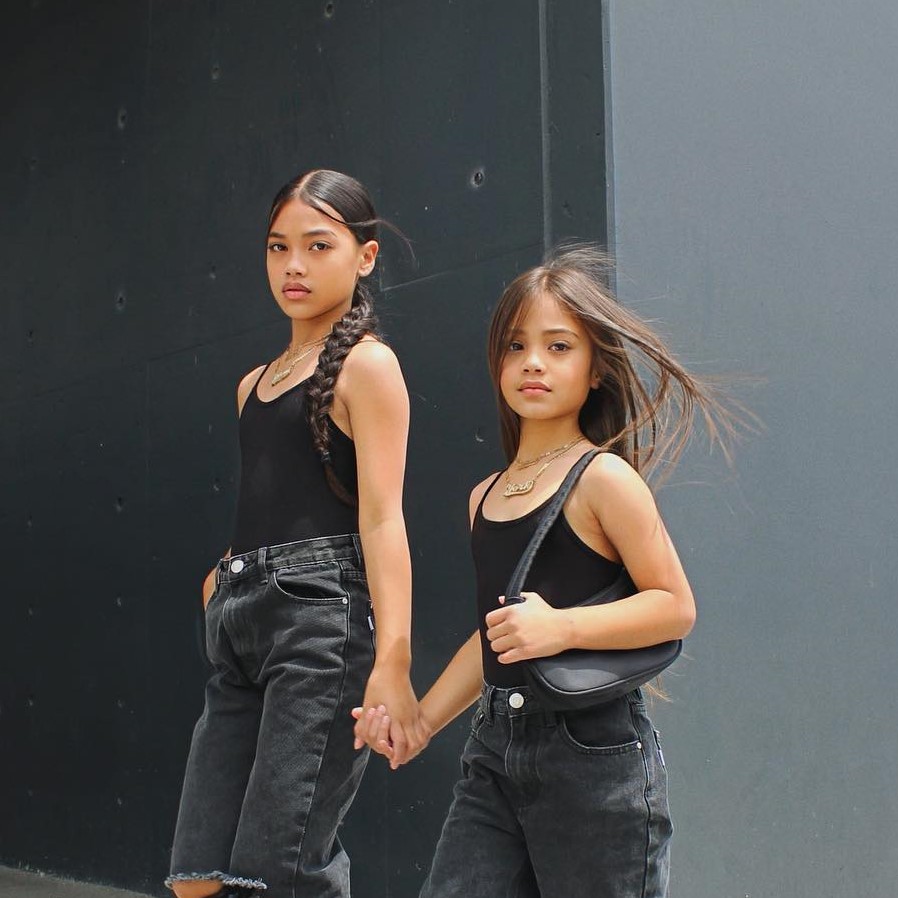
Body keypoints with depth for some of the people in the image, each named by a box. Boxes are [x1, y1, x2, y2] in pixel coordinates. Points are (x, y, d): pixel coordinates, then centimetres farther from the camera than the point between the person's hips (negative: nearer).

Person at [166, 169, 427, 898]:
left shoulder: (367, 363, -1)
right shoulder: (254, 384, 21)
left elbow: (382, 517, -12)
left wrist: (392, 660, -22)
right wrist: (229, 579, 6)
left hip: (323, 618, -7)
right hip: (243, 626, 7)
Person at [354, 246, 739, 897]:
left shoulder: (602, 478, -6)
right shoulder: (485, 496, 15)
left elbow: (676, 606, -9)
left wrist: (563, 626, -21)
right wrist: (420, 721, 18)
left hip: (592, 749, -6)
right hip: (494, 750, 6)